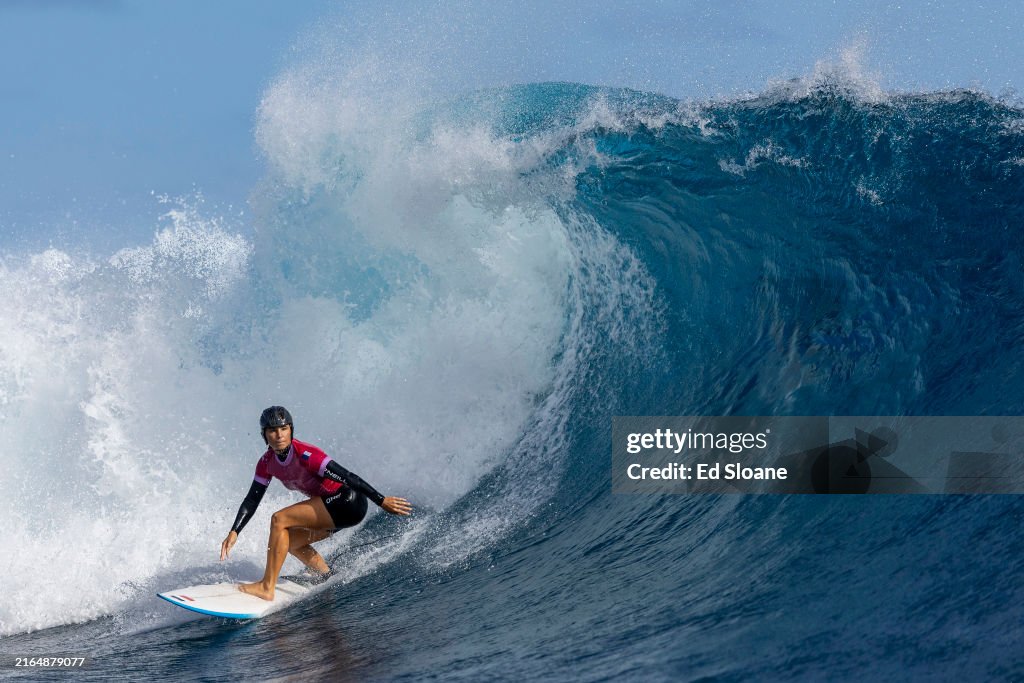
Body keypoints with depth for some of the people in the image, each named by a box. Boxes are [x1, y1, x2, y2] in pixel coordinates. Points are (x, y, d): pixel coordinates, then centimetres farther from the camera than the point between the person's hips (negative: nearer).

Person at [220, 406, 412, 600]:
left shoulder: (305, 455, -23)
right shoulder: (267, 463, 1)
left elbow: (346, 476, -23)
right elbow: (251, 500, 7)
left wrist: (382, 501, -24)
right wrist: (234, 533, -5)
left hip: (348, 501, -9)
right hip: (332, 508, 9)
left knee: (279, 519, -16)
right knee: (289, 541, 15)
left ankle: (267, 587, -15)